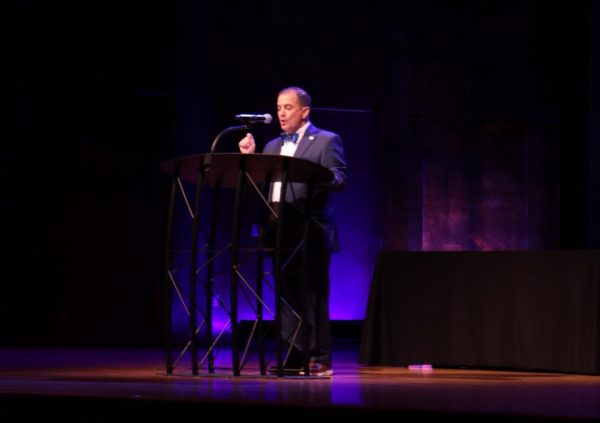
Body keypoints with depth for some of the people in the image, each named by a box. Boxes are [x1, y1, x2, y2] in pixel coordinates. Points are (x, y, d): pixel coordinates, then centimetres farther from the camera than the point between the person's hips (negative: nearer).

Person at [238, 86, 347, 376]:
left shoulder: (327, 141, 1)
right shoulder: (273, 146, 20)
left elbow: (340, 180, -10)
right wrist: (250, 157, 3)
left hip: (310, 230, -6)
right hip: (280, 230, 6)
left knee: (313, 294, -6)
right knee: (287, 295, 7)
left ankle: (319, 358, -3)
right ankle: (293, 356, 11)